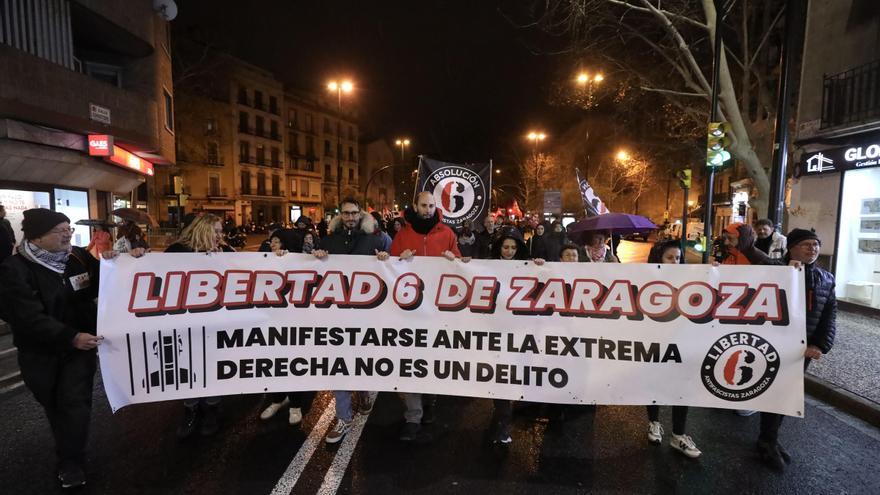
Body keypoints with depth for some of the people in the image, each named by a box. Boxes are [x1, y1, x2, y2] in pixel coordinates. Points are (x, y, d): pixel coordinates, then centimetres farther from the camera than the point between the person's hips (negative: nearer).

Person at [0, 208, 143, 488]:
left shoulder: (79, 257, -4)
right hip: (40, 350, -1)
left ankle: (71, 463, 16)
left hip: (80, 343, 2)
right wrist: (71, 337, -33)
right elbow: (29, 316, -23)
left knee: (75, 402, -3)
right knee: (54, 405, 14)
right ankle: (69, 455, 37)